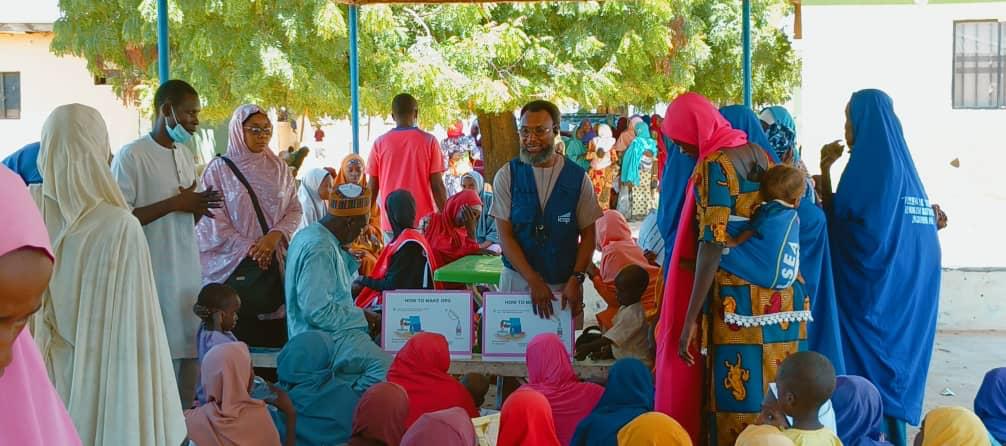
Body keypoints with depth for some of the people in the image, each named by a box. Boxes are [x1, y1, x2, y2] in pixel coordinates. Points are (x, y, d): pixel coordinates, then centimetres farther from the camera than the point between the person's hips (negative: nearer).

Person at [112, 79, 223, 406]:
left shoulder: (185, 155, 13)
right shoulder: (131, 156, -11)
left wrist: (198, 208, -3)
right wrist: (174, 203, -18)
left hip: (188, 272, 7)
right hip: (152, 274, -7)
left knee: (190, 351, 8)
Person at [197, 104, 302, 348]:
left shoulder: (278, 168, 11)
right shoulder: (219, 169, 1)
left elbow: (294, 209, 9)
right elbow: (213, 222, -4)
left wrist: (274, 236, -10)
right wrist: (249, 248, -11)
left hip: (275, 263, 3)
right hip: (234, 266, -3)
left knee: (275, 336, -1)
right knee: (239, 337, -4)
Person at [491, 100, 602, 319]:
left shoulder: (578, 178, 0)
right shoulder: (507, 176, -2)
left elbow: (588, 235, 3)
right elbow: (505, 236, -5)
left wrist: (576, 280, -10)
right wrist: (534, 282, -14)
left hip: (565, 285, 0)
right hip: (517, 280, 0)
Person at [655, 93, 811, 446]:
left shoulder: (714, 165, -10)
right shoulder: (760, 155, 13)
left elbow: (714, 243, -17)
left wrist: (689, 320, -17)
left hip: (739, 300, -8)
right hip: (784, 295, 8)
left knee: (738, 397, -2)